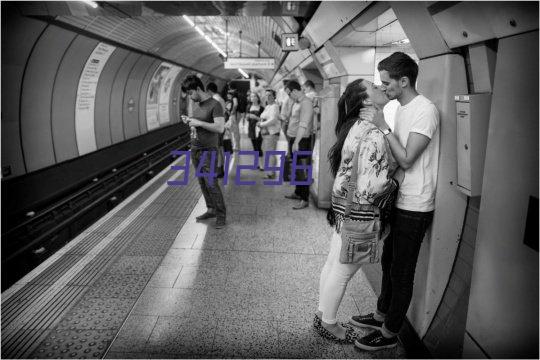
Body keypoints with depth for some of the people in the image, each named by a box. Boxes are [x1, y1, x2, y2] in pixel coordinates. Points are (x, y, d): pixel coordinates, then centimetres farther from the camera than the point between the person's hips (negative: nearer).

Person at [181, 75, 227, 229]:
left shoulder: (215, 105, -11)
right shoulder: (197, 106, 12)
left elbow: (220, 128, -20)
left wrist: (198, 123, -18)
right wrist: (190, 121, 5)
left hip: (208, 150, -8)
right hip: (195, 148, 8)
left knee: (211, 183, -9)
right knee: (202, 182, 8)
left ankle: (221, 215, 2)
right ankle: (211, 209, 19)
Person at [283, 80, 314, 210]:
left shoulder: (306, 103, -16)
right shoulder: (296, 102, 12)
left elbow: (303, 125, -24)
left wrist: (296, 142, -28)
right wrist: (292, 141, 14)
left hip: (301, 141, -9)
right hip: (294, 139, 9)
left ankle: (305, 200, 2)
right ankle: (298, 193, 33)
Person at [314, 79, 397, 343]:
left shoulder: (357, 125, 8)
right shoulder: (373, 135, -23)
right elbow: (372, 185, -26)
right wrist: (395, 181, -9)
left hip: (343, 205, 9)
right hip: (359, 212, -9)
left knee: (334, 264, 20)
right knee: (343, 272, 7)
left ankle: (322, 315, 36)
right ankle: (328, 324, 26)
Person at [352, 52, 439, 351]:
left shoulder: (425, 110, -17)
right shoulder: (401, 108, 10)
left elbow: (407, 159, -22)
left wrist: (383, 127, -19)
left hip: (415, 208, -9)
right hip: (398, 201, 9)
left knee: (402, 273, 5)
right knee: (389, 263, 21)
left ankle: (389, 333, 21)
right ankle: (382, 315, 39)